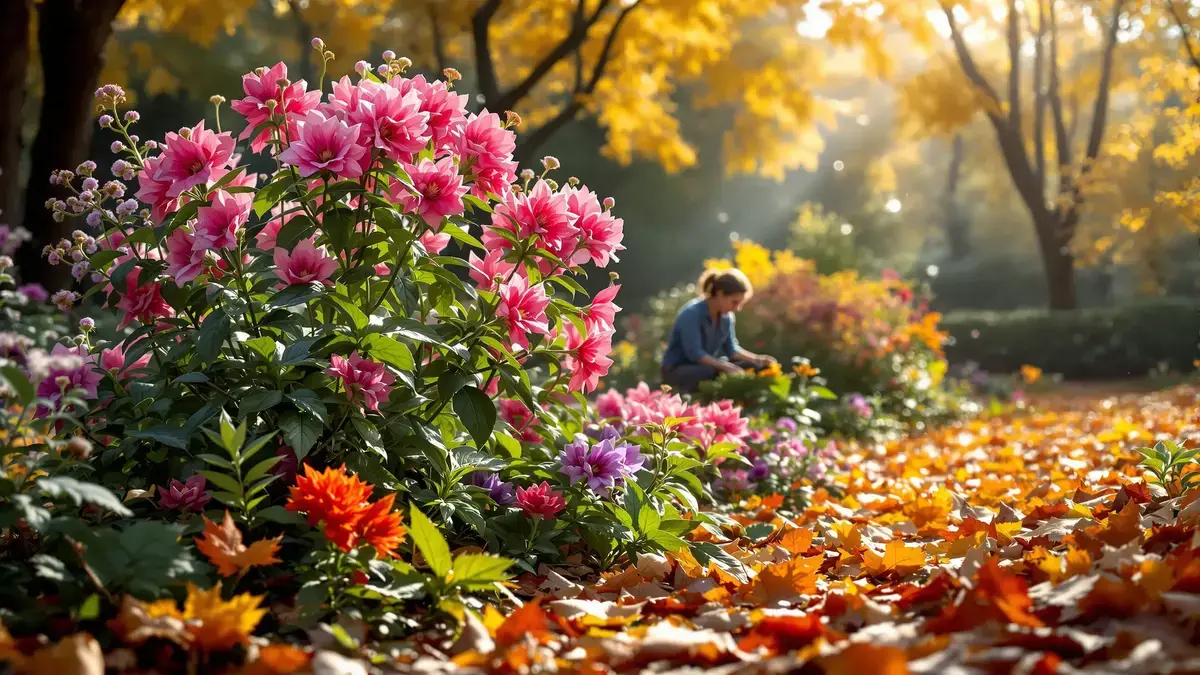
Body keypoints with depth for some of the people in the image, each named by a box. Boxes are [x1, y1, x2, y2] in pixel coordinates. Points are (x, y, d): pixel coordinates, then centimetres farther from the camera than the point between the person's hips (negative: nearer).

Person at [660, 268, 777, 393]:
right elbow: (694, 353, -28)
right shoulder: (692, 313, -22)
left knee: (753, 367, -7)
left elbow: (731, 349, 6)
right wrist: (725, 366, -35)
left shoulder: (726, 316, 0)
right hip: (676, 371, -8)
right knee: (714, 373, -38)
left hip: (707, 366, 8)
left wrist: (758, 359, -9)